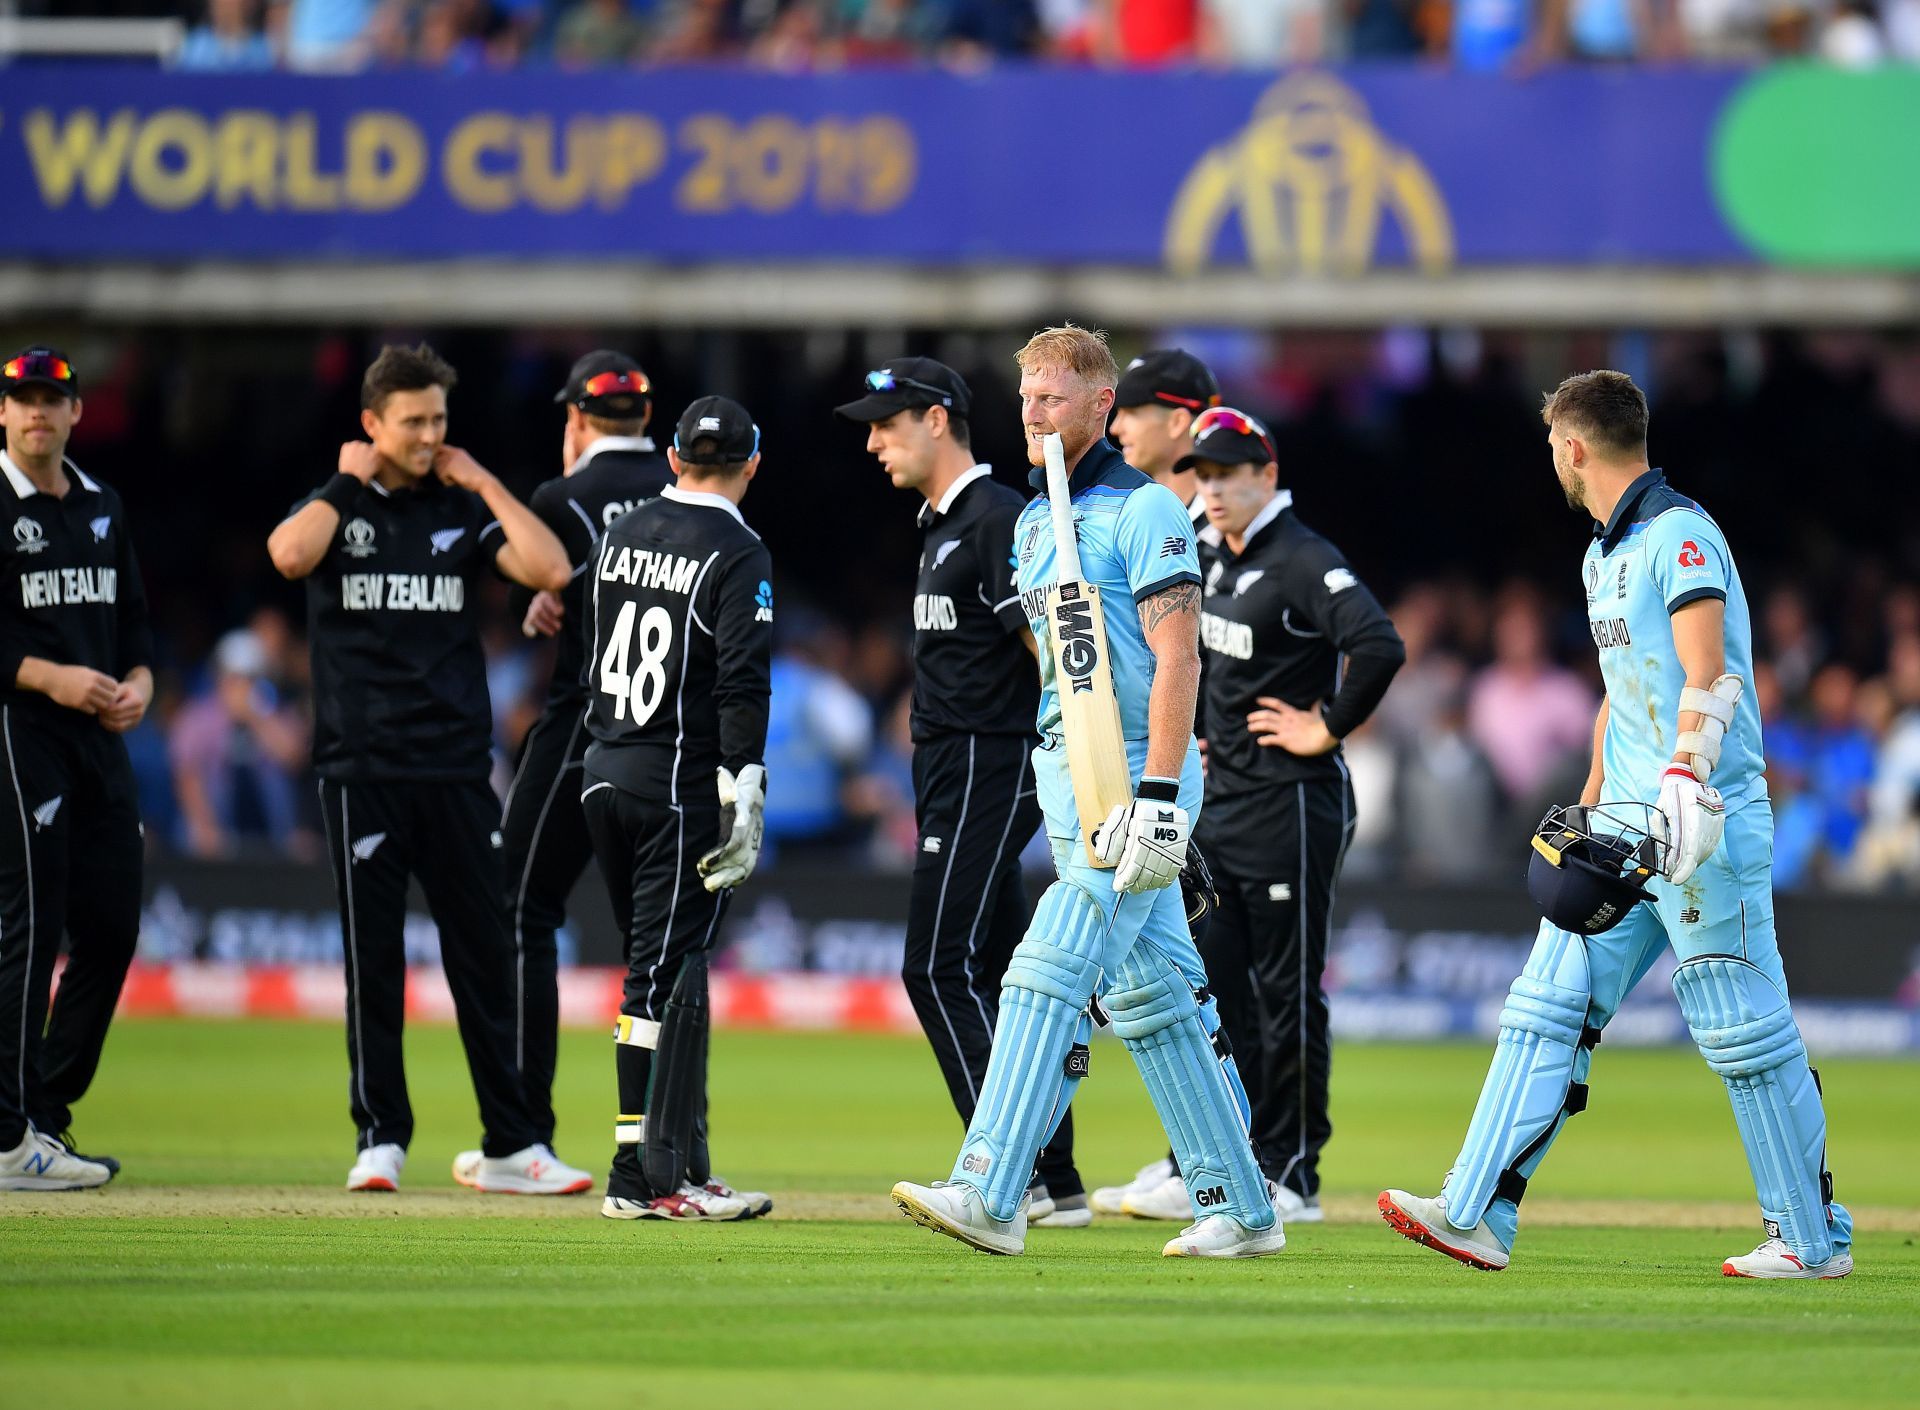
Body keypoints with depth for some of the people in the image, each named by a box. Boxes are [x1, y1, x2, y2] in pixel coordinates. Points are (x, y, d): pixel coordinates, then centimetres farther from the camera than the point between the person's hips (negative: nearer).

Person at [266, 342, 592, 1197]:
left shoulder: (463, 510, 10)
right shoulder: (335, 505, 5)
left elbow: (550, 569, -5)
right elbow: (290, 556, -19)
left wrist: (482, 483, 0)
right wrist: (349, 482, -8)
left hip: (457, 766, 2)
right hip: (361, 767, -2)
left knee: (483, 953, 2)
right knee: (372, 957, 1)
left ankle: (510, 1148, 4)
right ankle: (380, 1138, 7)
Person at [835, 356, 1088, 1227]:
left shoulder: (997, 518, -13)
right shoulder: (942, 525, 18)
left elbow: (1051, 648, -18)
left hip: (988, 765, -10)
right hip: (956, 770, 10)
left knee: (938, 968, -14)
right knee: (995, 973, 10)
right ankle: (1054, 1182, 13)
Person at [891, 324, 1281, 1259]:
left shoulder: (1143, 510, -10)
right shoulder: (1035, 523, 17)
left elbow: (1177, 661, -16)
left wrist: (1158, 795, -23)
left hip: (1134, 774, -9)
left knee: (1052, 975, -15)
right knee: (1150, 994, 10)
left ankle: (990, 1195, -20)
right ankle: (1240, 1208, 15)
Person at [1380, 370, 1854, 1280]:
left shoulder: (1680, 536, -12)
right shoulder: (1605, 554, 18)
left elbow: (1708, 676, -22)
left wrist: (1685, 782, -33)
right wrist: (1590, 806, 25)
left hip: (1707, 822, -10)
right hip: (1626, 827, 10)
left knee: (1741, 1028, -5)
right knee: (1550, 1006, 3)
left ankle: (1815, 1239, 5)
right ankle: (1478, 1217, 1)